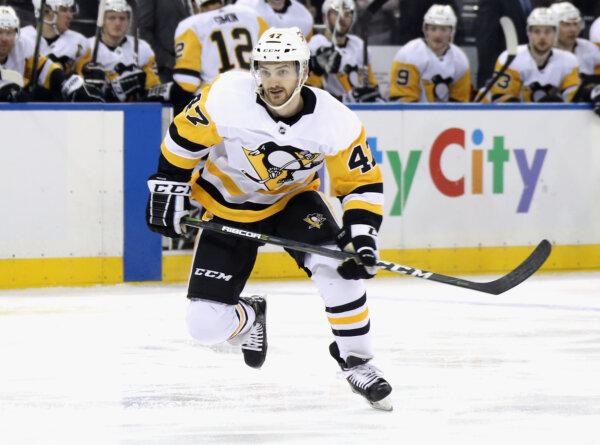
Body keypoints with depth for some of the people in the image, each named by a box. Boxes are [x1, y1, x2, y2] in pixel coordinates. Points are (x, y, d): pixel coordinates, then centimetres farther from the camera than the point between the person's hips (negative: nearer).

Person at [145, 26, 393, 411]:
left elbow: (362, 182, -13)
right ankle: (249, 318, 31)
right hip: (229, 210, 0)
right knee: (207, 326, -8)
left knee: (338, 267, -30)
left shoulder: (335, 121, -23)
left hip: (294, 200, 0)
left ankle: (357, 361, -8)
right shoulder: (228, 96, -28)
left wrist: (362, 232, -25)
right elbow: (186, 135, -11)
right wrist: (169, 185, -9)